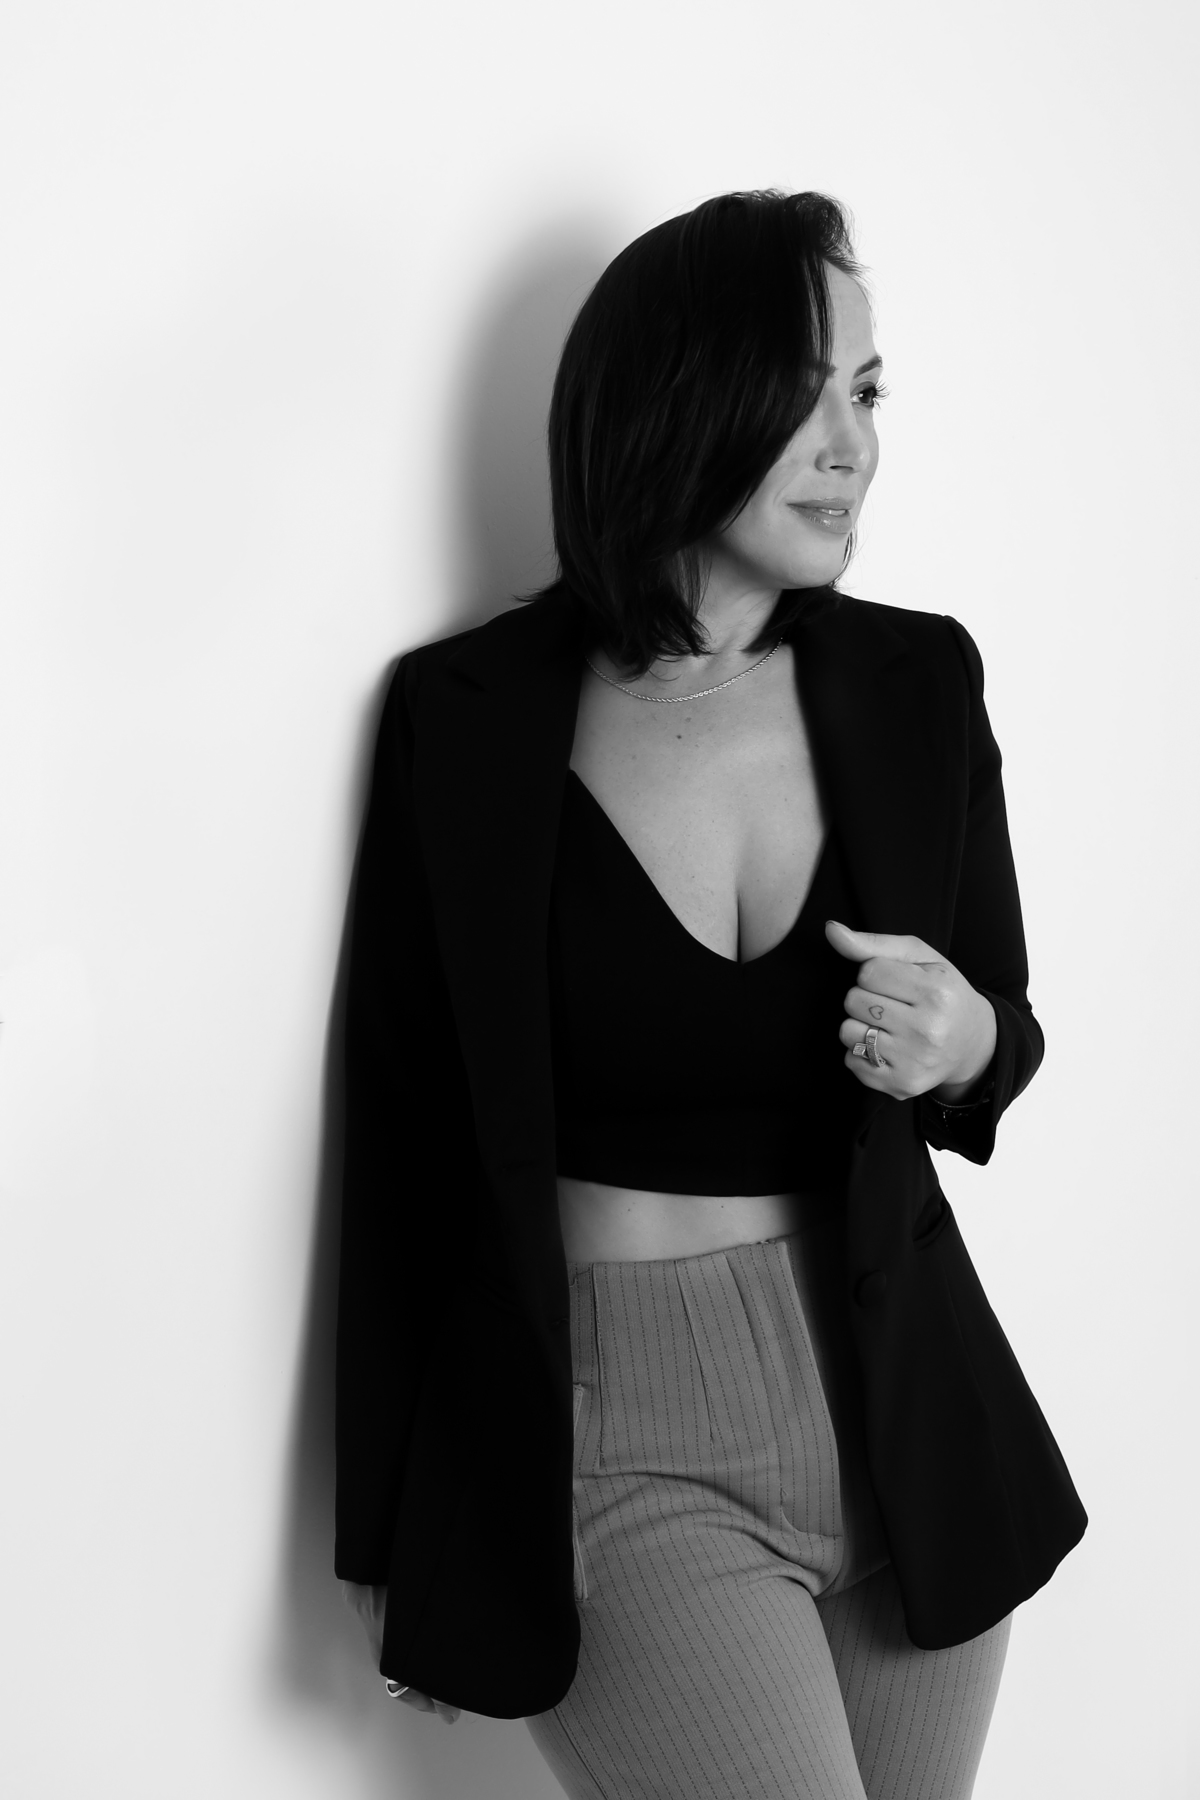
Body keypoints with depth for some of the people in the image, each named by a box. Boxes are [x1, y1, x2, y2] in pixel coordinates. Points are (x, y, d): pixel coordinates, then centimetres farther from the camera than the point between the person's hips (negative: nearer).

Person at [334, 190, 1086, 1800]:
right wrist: (391, 1542, 3)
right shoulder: (472, 713, -9)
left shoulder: (916, 682, -1)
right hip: (614, 1439, -3)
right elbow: (405, 1138, -2)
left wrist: (961, 1043, -13)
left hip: (902, 1408, 4)